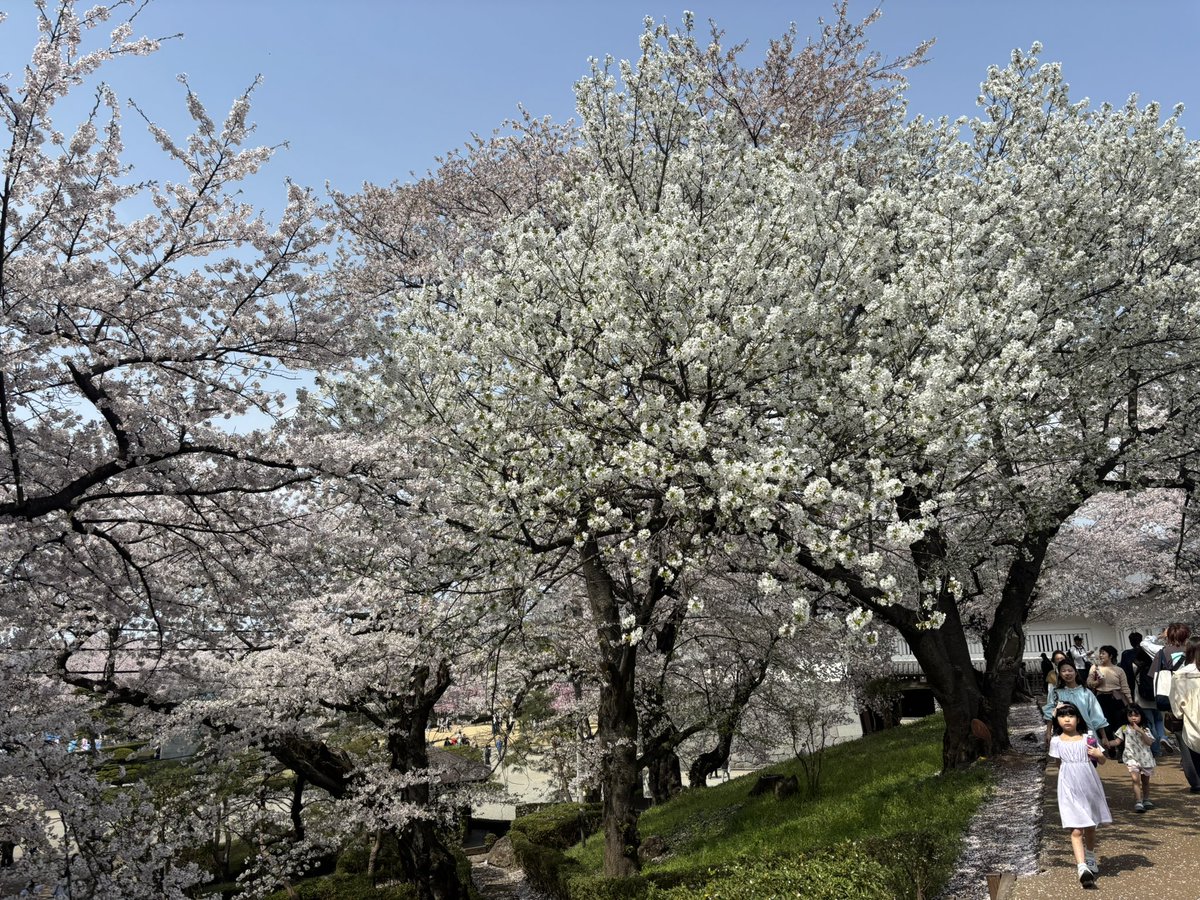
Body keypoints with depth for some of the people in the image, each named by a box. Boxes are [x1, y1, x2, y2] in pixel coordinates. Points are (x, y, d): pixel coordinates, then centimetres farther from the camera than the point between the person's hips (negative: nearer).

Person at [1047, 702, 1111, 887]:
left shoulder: (1087, 739, 3)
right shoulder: (1056, 741, 2)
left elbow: (1102, 762, 7)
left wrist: (1099, 755, -9)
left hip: (1089, 786, 2)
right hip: (1070, 789, -2)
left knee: (1090, 828, 16)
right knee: (1076, 830, -11)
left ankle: (1090, 861, 38)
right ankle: (1082, 868, -21)